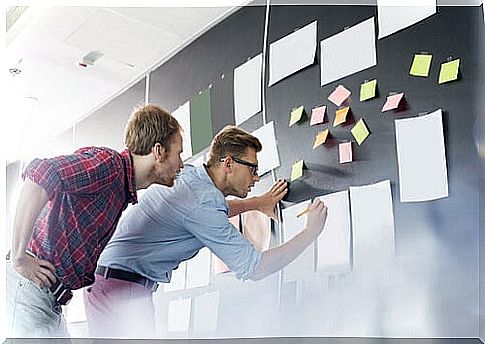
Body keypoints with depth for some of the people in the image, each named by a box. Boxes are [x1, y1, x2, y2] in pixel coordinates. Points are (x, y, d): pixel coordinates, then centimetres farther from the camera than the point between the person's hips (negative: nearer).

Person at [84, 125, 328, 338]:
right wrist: (312, 232, -12)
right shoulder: (200, 203, -23)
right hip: (123, 289, -10)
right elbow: (253, 268, -20)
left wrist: (258, 203, 29)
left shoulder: (187, 174, 4)